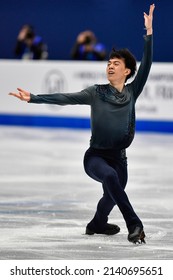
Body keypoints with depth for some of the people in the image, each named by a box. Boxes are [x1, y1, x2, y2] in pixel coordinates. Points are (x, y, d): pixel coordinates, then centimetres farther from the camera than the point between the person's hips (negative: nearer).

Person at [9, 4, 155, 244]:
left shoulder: (132, 92, 0)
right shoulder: (96, 93, -4)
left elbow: (146, 65, -7)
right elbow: (64, 98, -10)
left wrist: (149, 33, -14)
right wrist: (33, 98, -19)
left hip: (119, 158, 4)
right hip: (95, 156, -3)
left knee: (112, 195, 19)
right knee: (110, 176, -34)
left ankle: (97, 224, 50)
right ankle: (134, 225, -33)